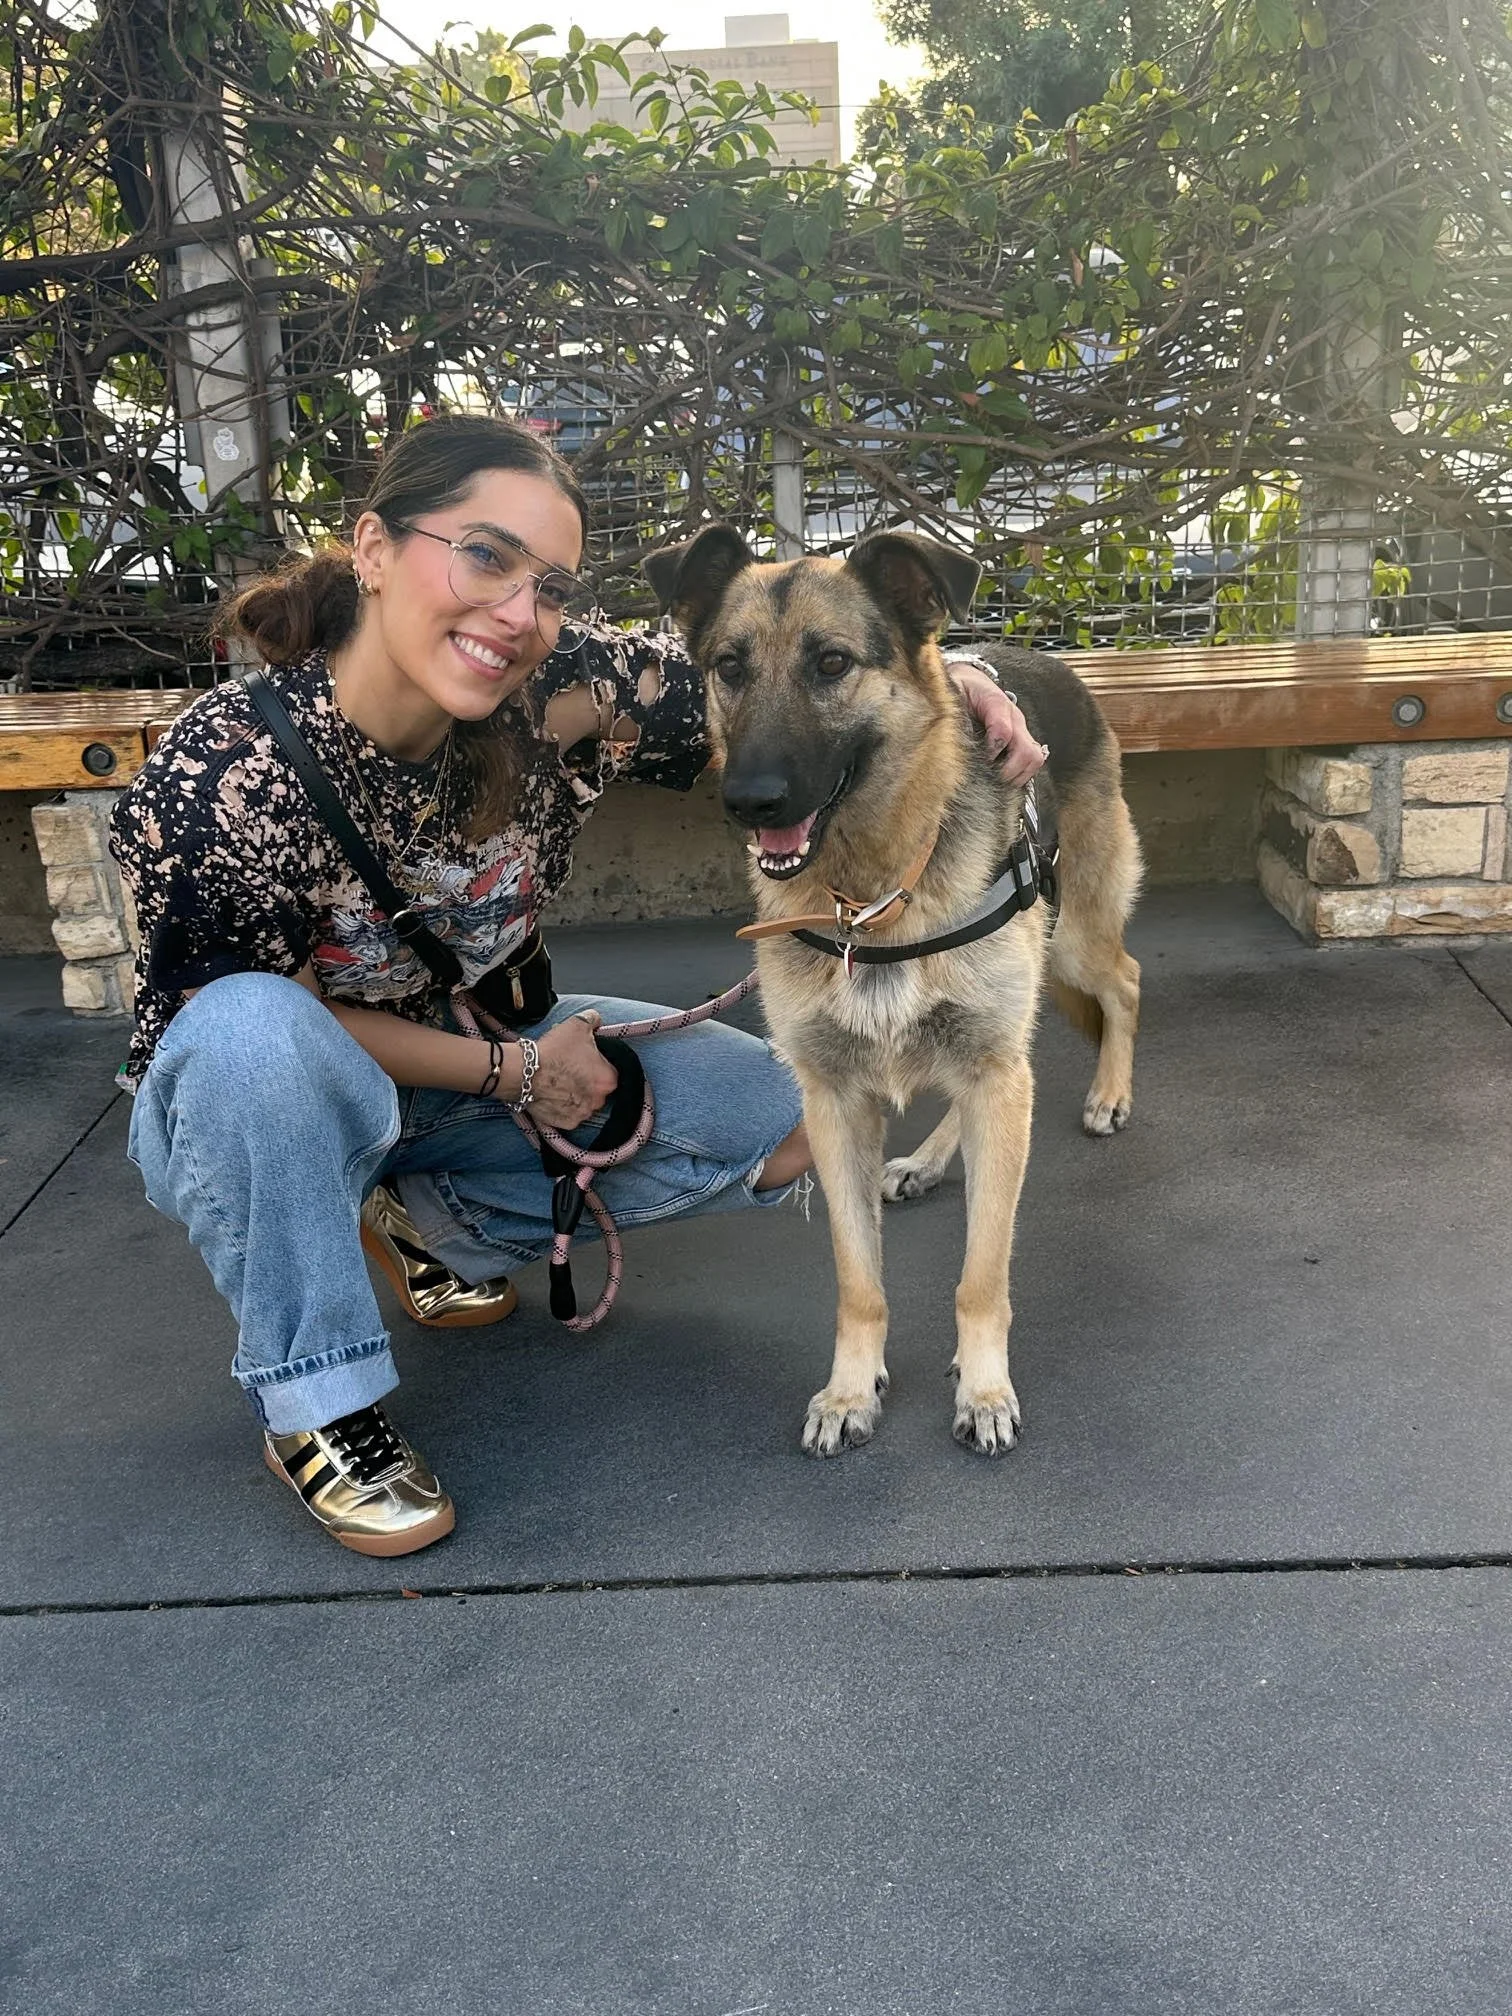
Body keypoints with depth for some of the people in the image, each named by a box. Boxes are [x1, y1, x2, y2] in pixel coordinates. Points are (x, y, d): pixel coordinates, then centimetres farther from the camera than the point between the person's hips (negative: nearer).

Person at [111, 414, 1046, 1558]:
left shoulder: (565, 686, -22)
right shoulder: (217, 783, -31)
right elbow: (271, 1010, -20)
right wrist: (510, 1071, -20)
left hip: (498, 1048, 4)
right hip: (253, 1113, -4)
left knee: (776, 1125, -7)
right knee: (248, 1034, -40)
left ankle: (437, 1224, 8)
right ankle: (312, 1402, -17)